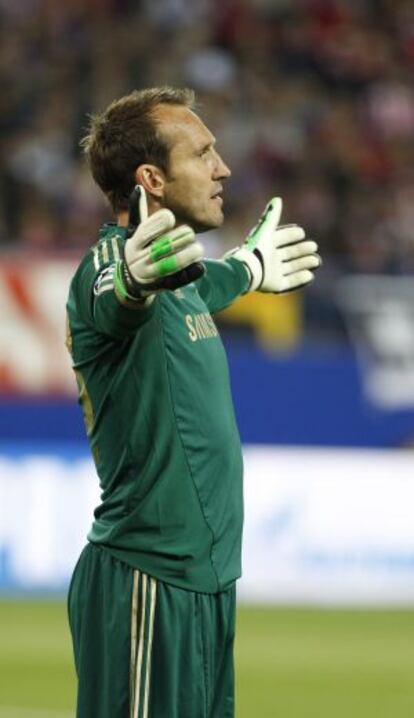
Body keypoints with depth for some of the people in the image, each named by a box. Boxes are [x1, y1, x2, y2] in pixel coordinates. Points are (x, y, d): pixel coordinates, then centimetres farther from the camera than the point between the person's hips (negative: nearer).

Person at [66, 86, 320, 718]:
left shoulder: (171, 274, 12)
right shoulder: (111, 260, -17)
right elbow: (109, 305, -42)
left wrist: (248, 267, 54)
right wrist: (134, 281, -64)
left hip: (203, 577, 10)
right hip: (149, 580, -10)